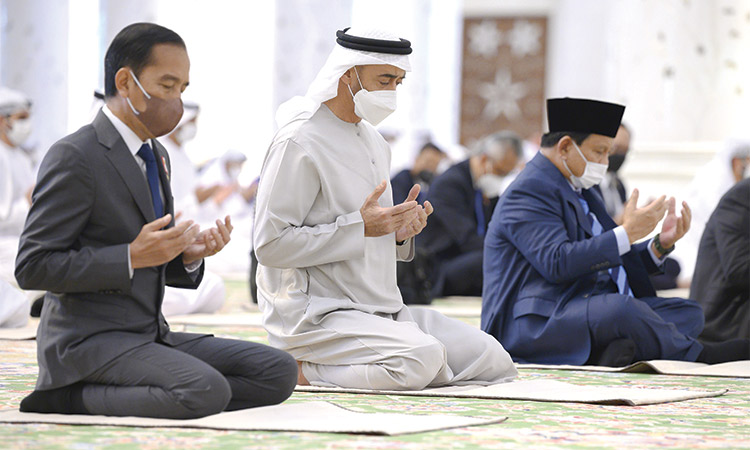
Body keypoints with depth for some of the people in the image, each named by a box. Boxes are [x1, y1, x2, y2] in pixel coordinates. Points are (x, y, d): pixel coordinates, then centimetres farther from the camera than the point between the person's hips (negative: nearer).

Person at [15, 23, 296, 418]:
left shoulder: (157, 158, 18)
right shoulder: (73, 157, -11)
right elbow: (32, 267, -16)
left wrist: (189, 255, 2)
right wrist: (133, 257, -22)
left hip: (150, 336, 9)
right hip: (89, 341, -9)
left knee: (279, 373, -5)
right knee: (206, 391, -32)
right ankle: (67, 397, -12)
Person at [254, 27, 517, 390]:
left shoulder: (376, 144, 18)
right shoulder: (299, 142, -10)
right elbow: (270, 245, -17)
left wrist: (399, 233, 3)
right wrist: (359, 227, -20)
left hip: (385, 311, 9)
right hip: (315, 315, -9)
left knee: (494, 361, -2)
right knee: (422, 356, -33)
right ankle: (302, 370, -11)